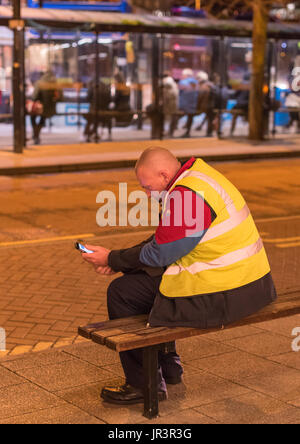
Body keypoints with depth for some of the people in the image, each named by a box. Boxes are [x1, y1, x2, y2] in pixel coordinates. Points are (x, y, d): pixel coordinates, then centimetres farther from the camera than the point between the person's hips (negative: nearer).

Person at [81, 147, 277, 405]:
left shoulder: (186, 196, -21)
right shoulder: (197, 176, 13)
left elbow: (159, 254, -14)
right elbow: (163, 242, 16)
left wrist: (112, 259, 0)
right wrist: (118, 261, 10)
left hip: (221, 295, -11)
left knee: (122, 292, -1)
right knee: (137, 277, 23)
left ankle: (145, 385, 10)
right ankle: (168, 368, 32)